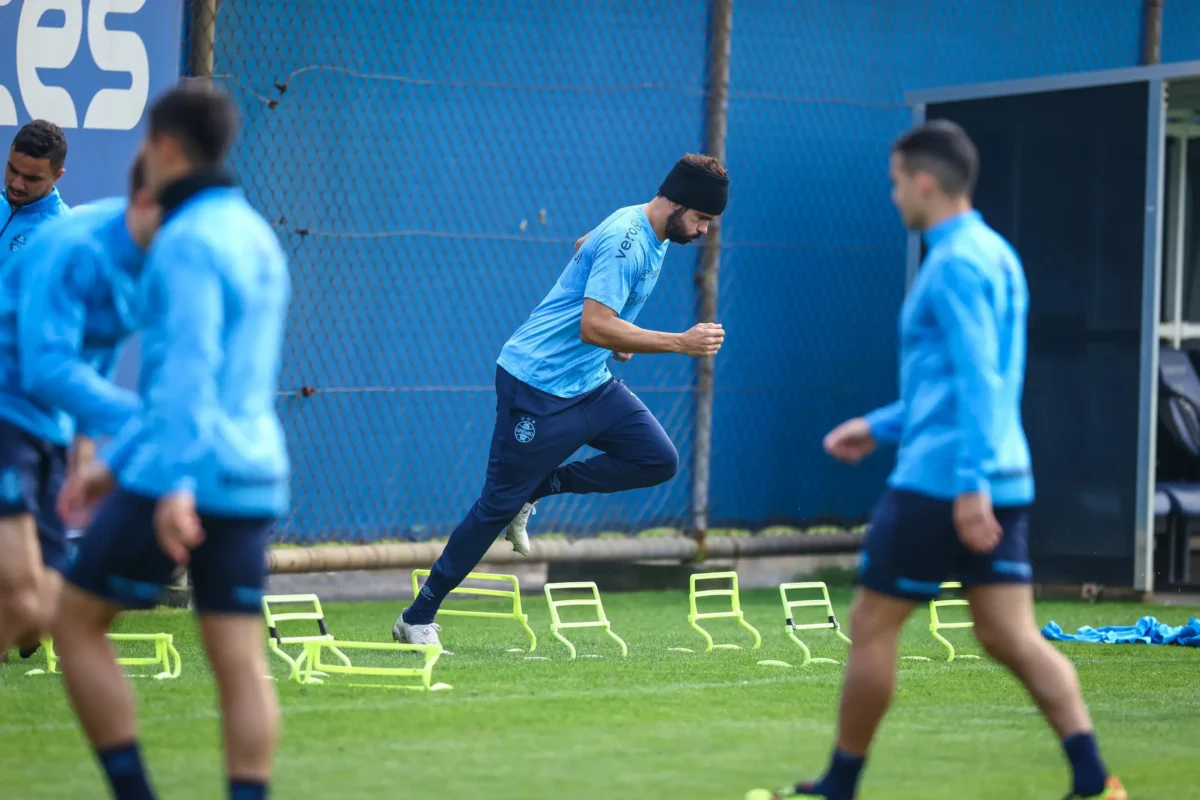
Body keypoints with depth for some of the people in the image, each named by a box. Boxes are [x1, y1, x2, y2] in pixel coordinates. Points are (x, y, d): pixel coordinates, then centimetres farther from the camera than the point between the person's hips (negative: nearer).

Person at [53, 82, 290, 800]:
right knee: (240, 662, 2)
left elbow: (188, 365, -24)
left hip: (186, 477, -8)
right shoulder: (255, 238, 19)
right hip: (252, 476, 8)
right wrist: (115, 461, 27)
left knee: (77, 626, 6)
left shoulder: (190, 239, -11)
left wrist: (174, 485, -33)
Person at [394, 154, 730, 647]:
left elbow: (584, 246, 28)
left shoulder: (652, 234, 7)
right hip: (538, 385, -9)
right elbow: (594, 327, -30)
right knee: (499, 503, -4)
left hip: (591, 383, 9)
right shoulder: (625, 240, -22)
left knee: (658, 460, -4)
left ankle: (537, 489, 7)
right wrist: (682, 343, -29)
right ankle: (417, 619, 6)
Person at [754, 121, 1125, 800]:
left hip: (941, 484, -9)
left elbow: (977, 380, -22)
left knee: (872, 627, 4)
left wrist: (970, 481, -28)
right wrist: (883, 426, 29)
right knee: (1012, 638, 4)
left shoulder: (955, 265, -13)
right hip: (1002, 483, 9)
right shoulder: (994, 254, 17)